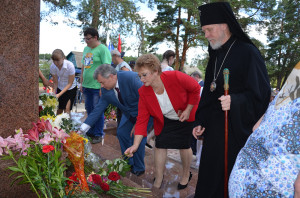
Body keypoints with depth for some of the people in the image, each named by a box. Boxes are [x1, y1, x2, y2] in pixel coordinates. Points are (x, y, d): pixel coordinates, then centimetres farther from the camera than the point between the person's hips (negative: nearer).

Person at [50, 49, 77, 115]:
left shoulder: (70, 66, -28)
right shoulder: (52, 66, -17)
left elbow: (70, 84, -22)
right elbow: (55, 82, -7)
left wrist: (59, 94, -28)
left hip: (70, 89, -3)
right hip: (60, 88, 4)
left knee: (67, 110, -11)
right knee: (59, 110, 3)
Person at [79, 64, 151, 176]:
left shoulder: (130, 78, -34)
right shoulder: (106, 90, -13)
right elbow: (98, 109, -9)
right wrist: (83, 128, -14)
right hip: (129, 112, 7)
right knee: (121, 133, 7)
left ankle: (138, 169, 11)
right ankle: (128, 163, 29)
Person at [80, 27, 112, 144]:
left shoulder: (103, 49, -9)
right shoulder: (86, 49, 16)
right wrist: (81, 83, 17)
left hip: (97, 87, -7)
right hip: (86, 86, 8)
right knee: (89, 110, 16)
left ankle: (98, 135, 15)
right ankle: (90, 132, 30)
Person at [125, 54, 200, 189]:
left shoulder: (175, 77, -34)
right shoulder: (143, 92, -23)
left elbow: (195, 88, -16)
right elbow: (142, 119, -22)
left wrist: (188, 109, -19)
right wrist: (135, 145, -29)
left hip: (186, 117, -2)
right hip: (164, 120, 3)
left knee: (184, 146, 2)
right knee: (160, 145, -2)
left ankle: (186, 175, 33)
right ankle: (158, 181, 21)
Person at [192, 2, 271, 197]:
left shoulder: (248, 53, -11)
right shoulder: (215, 56, 12)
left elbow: (261, 93, -13)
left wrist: (235, 101, -30)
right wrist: (200, 122, 11)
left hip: (237, 130, -6)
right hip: (213, 129, 7)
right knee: (209, 176, 13)